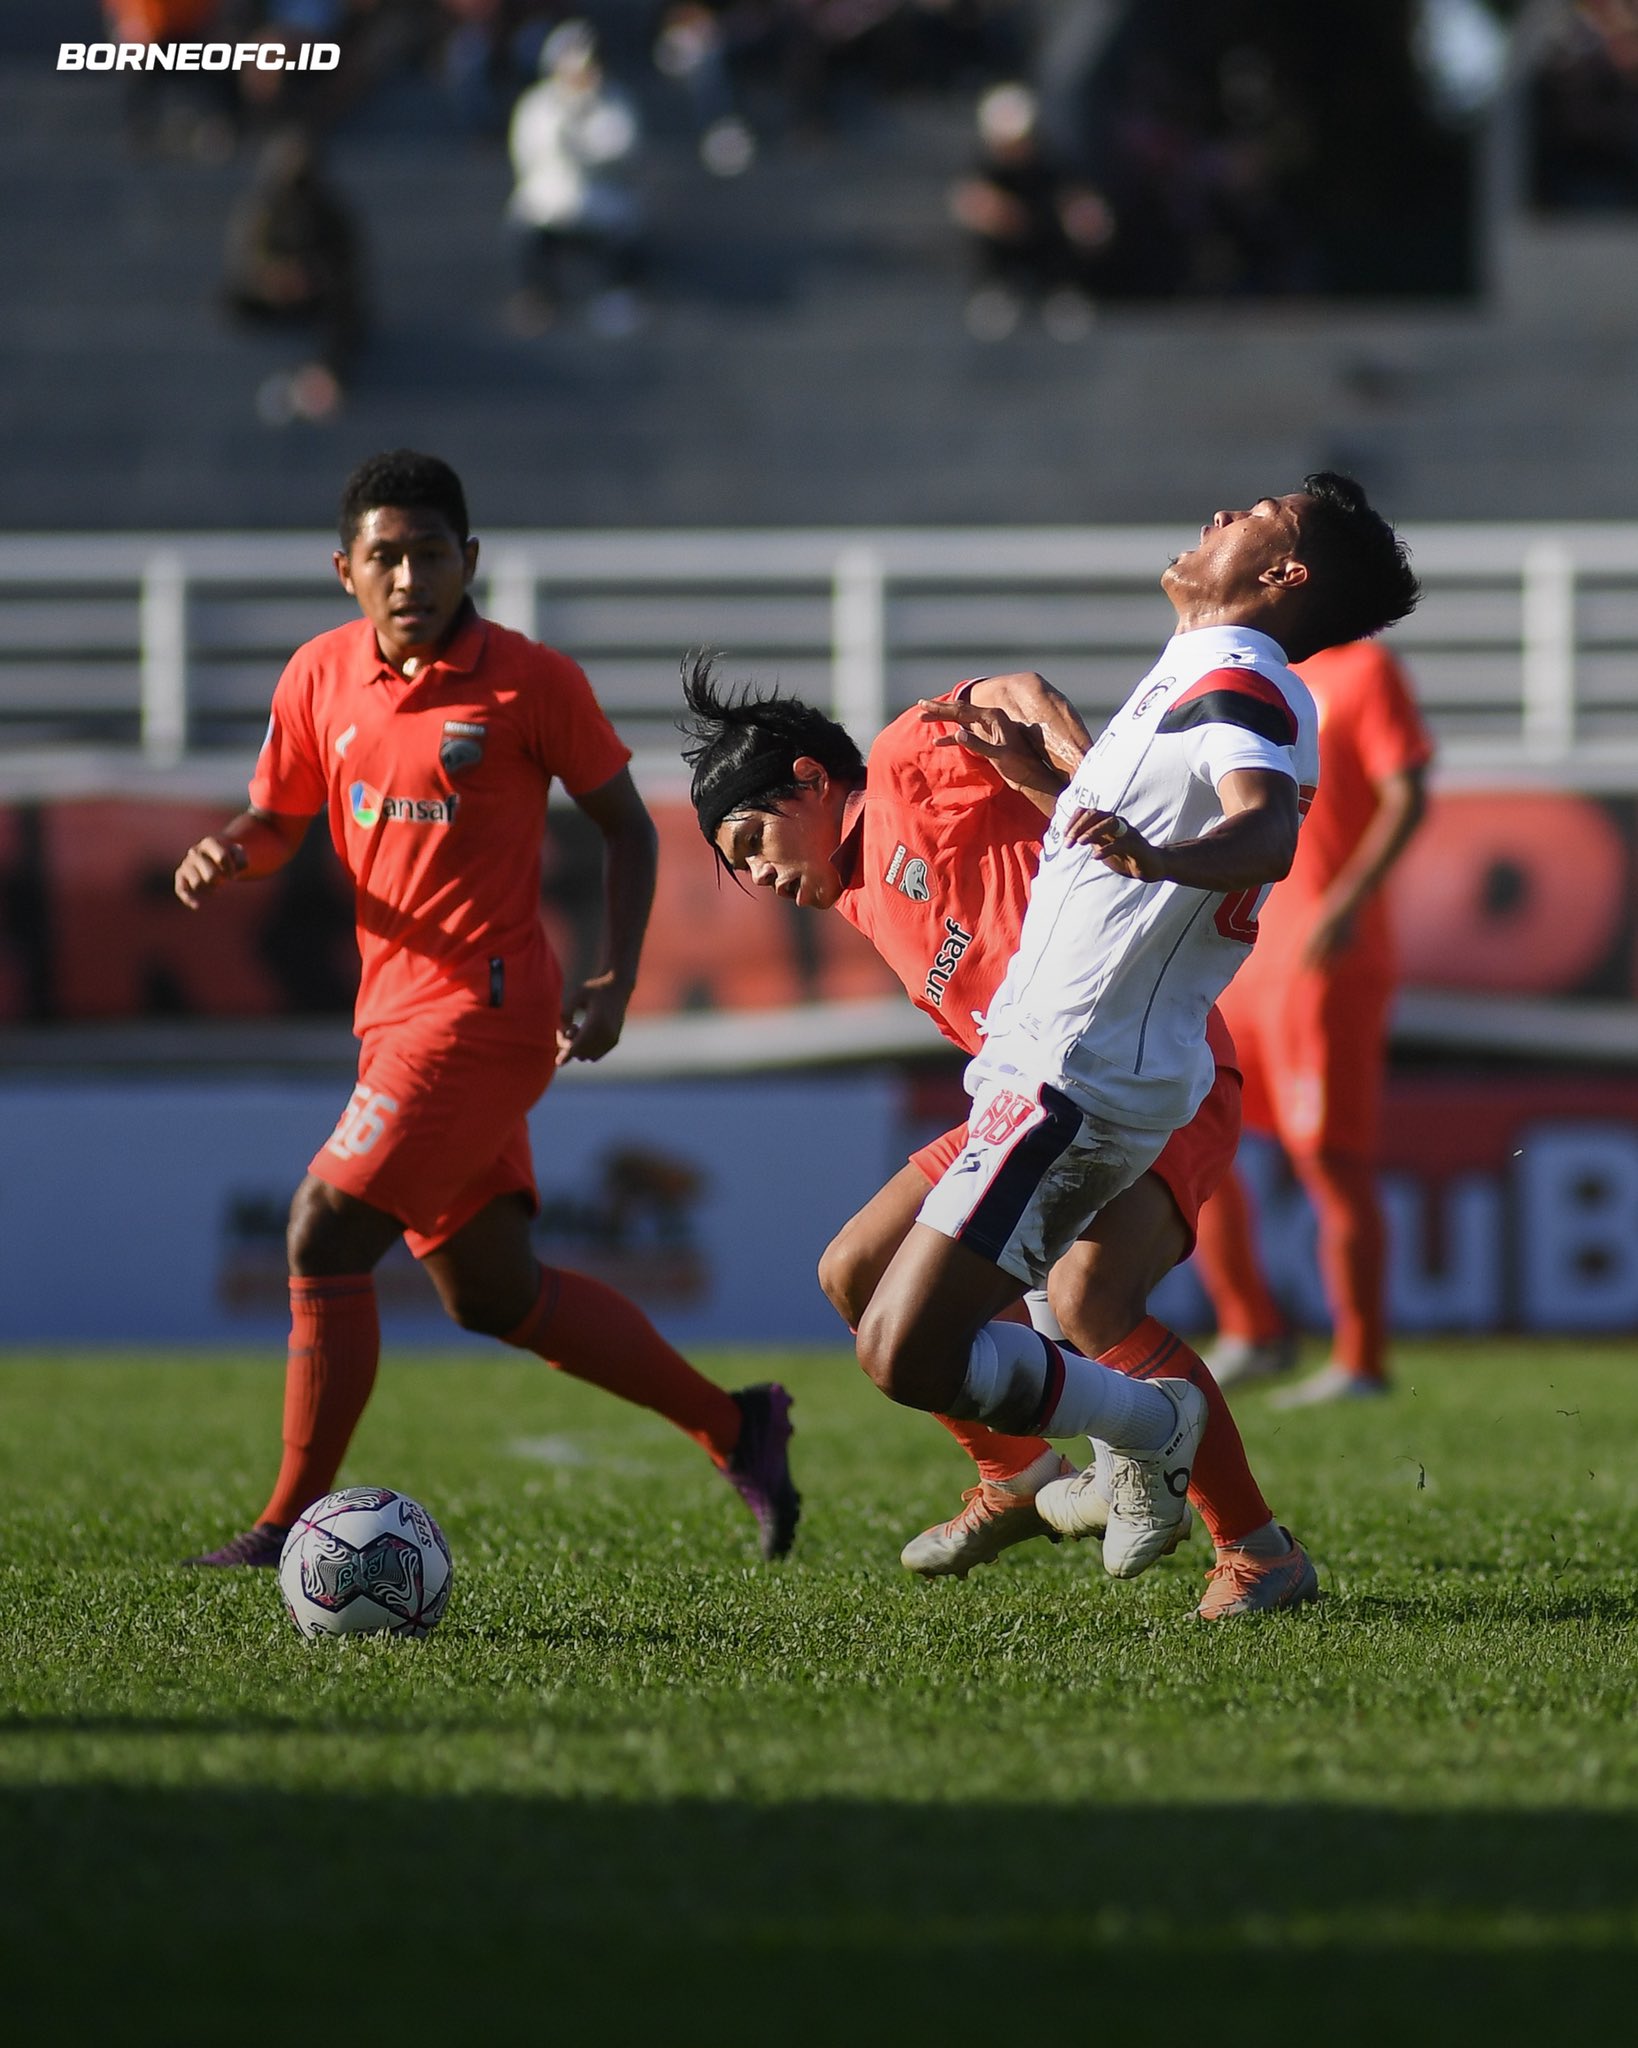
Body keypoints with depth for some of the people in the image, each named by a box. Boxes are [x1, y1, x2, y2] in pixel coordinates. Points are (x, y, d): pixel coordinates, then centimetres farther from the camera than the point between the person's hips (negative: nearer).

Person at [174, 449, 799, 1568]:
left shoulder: (531, 681, -8)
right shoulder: (321, 677, 6)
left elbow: (625, 822, 1)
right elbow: (278, 819, 18)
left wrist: (616, 982, -9)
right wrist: (227, 853, -6)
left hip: (483, 1005, -7)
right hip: (397, 1009, 7)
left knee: (325, 1234, -14)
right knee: (492, 1292, 12)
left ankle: (293, 1525, -8)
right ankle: (735, 1425, 25)